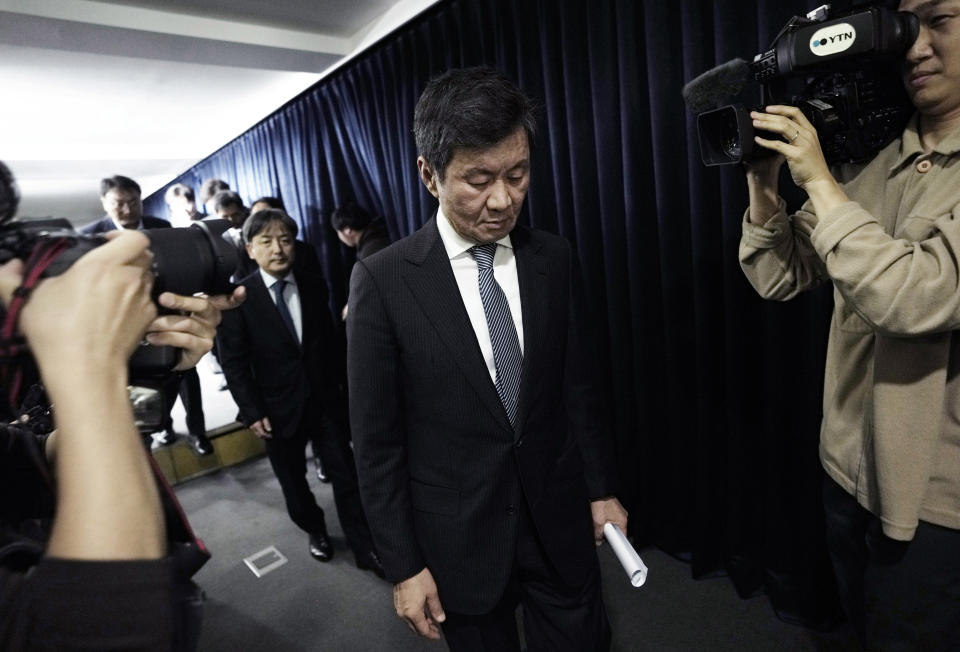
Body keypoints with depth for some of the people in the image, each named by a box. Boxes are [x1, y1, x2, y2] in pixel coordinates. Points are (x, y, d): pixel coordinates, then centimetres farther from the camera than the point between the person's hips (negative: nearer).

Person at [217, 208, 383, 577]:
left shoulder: (314, 286, 0)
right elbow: (234, 362, -8)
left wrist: (338, 383, 7)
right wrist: (252, 412, -11)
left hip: (325, 399, 2)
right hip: (279, 408, -1)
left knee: (346, 476, 6)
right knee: (293, 479, 18)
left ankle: (365, 548, 20)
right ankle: (315, 530, 44)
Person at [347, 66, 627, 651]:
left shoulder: (555, 259, -5)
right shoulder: (383, 279, -14)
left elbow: (580, 387, 3)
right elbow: (376, 440, -10)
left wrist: (602, 489, 9)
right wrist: (403, 566, -6)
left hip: (560, 524, 3)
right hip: (458, 543, -2)